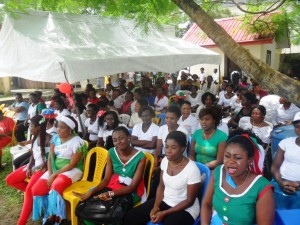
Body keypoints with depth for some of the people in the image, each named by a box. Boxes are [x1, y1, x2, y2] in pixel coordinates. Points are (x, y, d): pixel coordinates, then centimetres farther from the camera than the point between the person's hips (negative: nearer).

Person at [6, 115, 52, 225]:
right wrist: (29, 167, -4)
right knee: (10, 180, 3)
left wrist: (35, 168, -15)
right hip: (34, 166, 9)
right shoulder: (35, 137, 6)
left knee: (29, 189, -28)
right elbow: (33, 154, 12)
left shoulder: (49, 139, -19)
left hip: (44, 168, -9)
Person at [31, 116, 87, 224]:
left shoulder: (77, 142, -16)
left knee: (56, 186, -33)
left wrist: (54, 175, -19)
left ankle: (53, 216, -10)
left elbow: (72, 165, -18)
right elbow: (51, 157, 5)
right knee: (36, 189, -11)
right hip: (55, 169, 7)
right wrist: (50, 173, -11)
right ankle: (49, 214, 7)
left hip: (72, 170, -7)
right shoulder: (55, 138, 6)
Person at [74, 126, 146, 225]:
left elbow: (133, 186, -16)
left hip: (131, 192, -4)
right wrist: (90, 192, -19)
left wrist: (111, 194, -29)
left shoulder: (140, 157, -17)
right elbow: (106, 179, -3)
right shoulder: (111, 153, -3)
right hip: (113, 187, 4)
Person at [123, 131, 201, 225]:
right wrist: (156, 206, -9)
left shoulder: (192, 169, -21)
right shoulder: (165, 161, -4)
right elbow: (161, 186, 7)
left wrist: (164, 213, -17)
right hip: (164, 201, 5)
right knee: (130, 217, -6)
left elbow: (190, 201, -14)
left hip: (185, 209, -5)